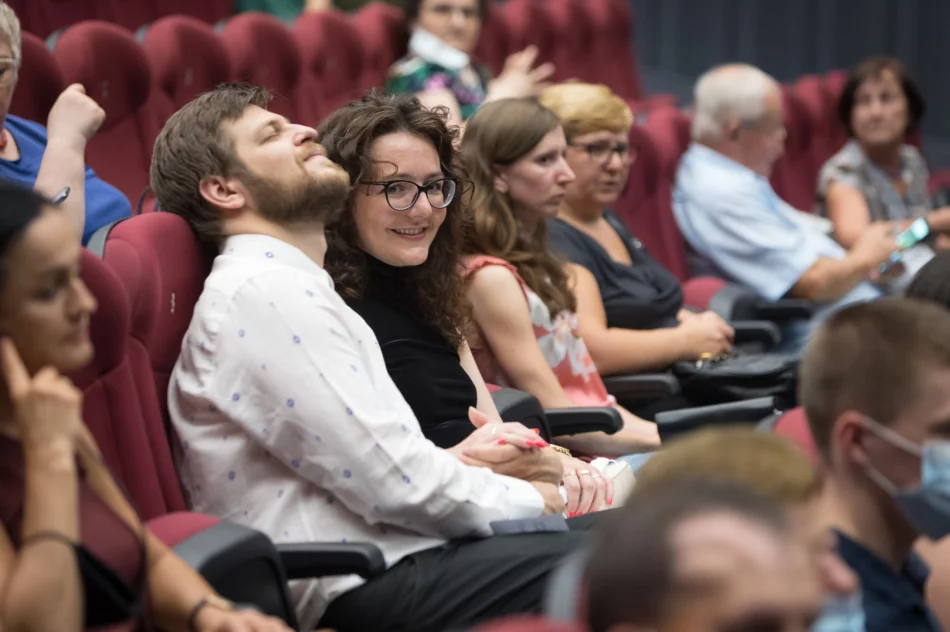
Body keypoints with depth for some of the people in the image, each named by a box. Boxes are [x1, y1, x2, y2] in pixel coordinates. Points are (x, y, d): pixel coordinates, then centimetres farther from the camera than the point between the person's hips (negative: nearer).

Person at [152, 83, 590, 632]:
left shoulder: (288, 286, 21)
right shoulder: (262, 294, -13)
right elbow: (393, 481, -16)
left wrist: (459, 462, 2)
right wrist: (531, 499, -2)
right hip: (364, 585, -10)